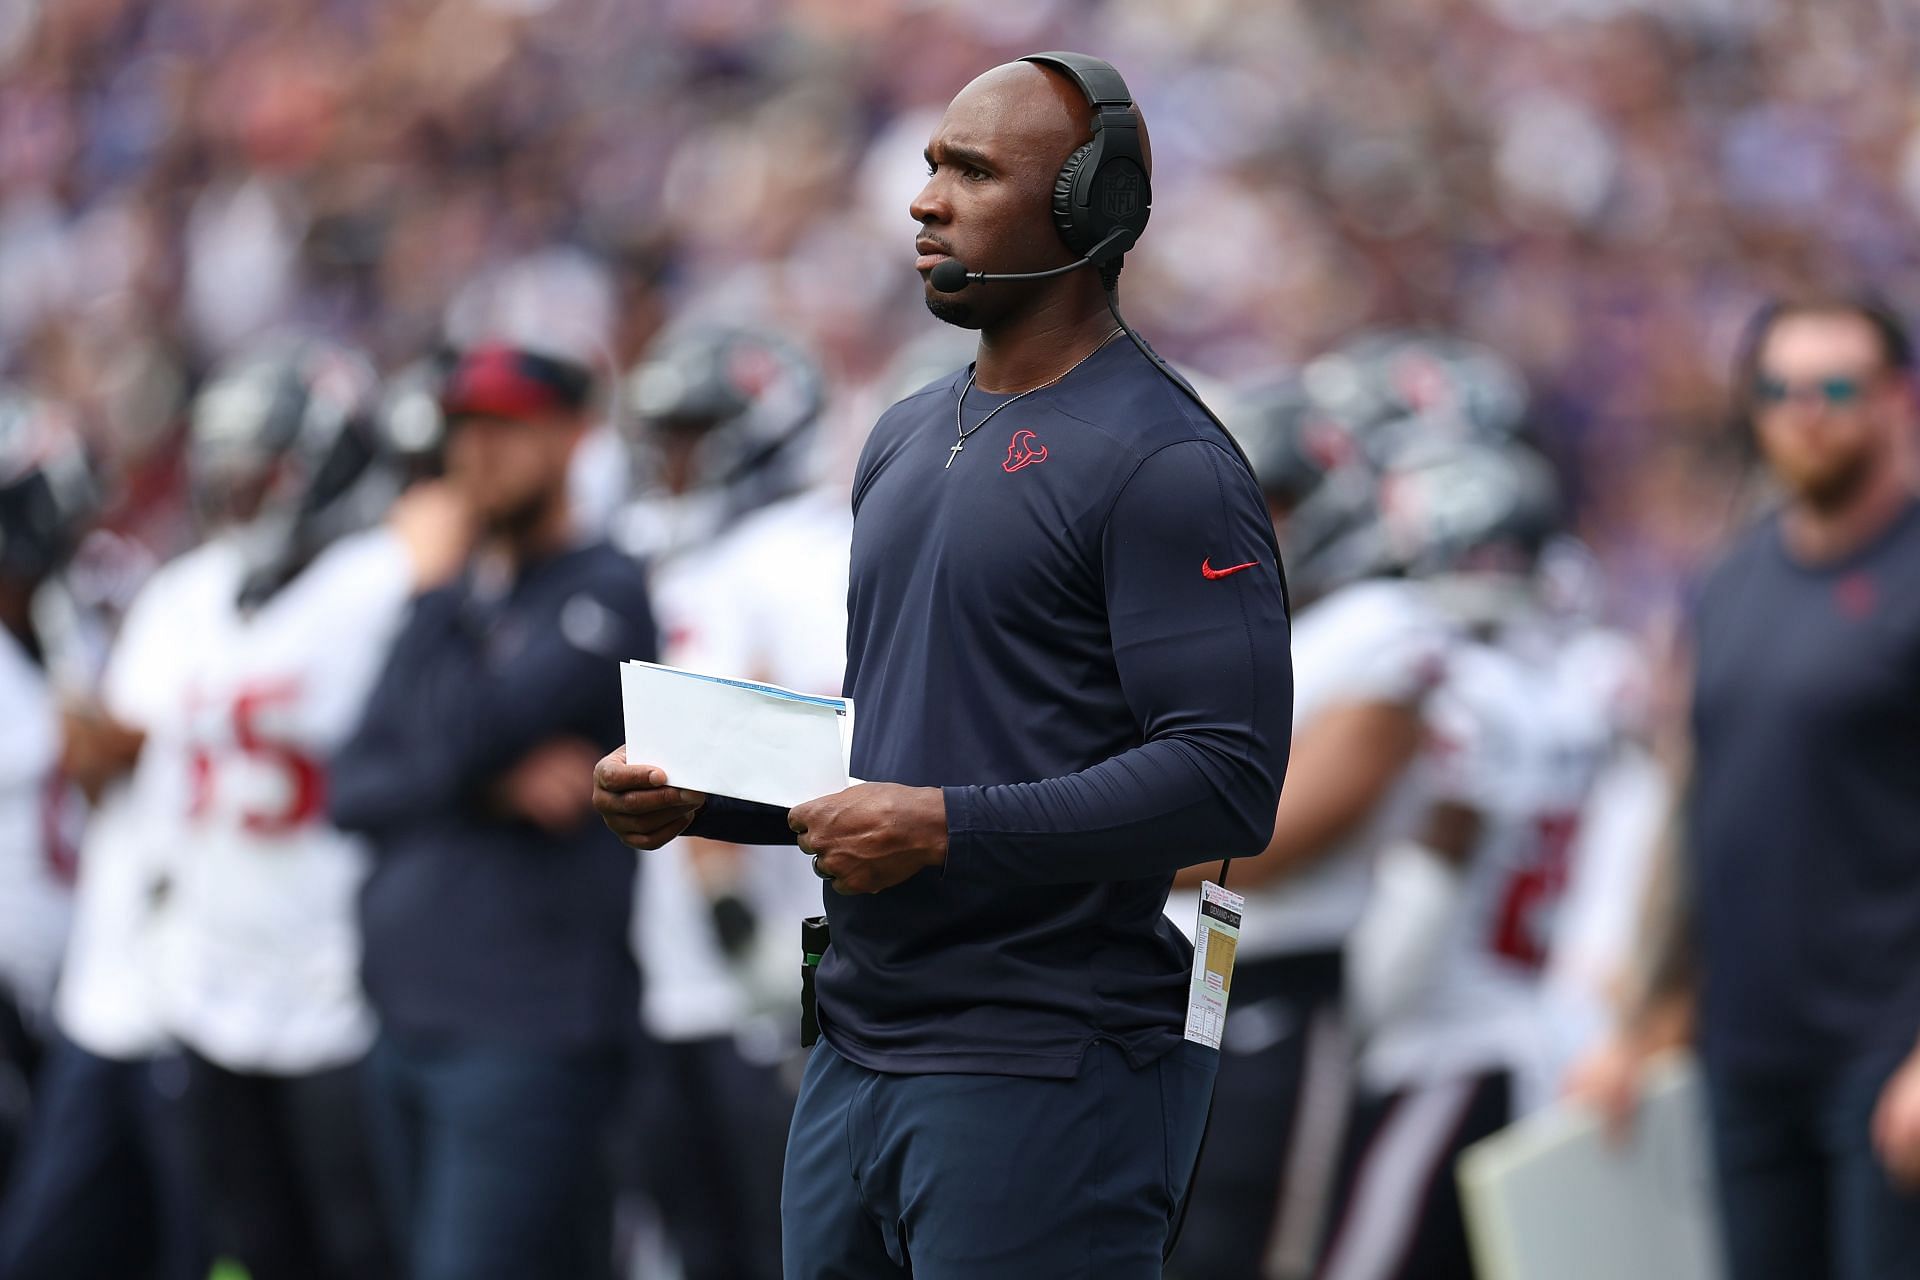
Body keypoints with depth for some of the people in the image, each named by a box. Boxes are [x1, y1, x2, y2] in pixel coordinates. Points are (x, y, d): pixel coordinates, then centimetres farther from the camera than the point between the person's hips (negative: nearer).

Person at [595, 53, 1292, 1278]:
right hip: (859, 1058, 8)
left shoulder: (1164, 464, -11)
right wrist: (694, 795, 8)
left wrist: (946, 828, -23)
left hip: (1047, 1074, -8)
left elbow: (1226, 781, -20)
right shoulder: (906, 439, 18)